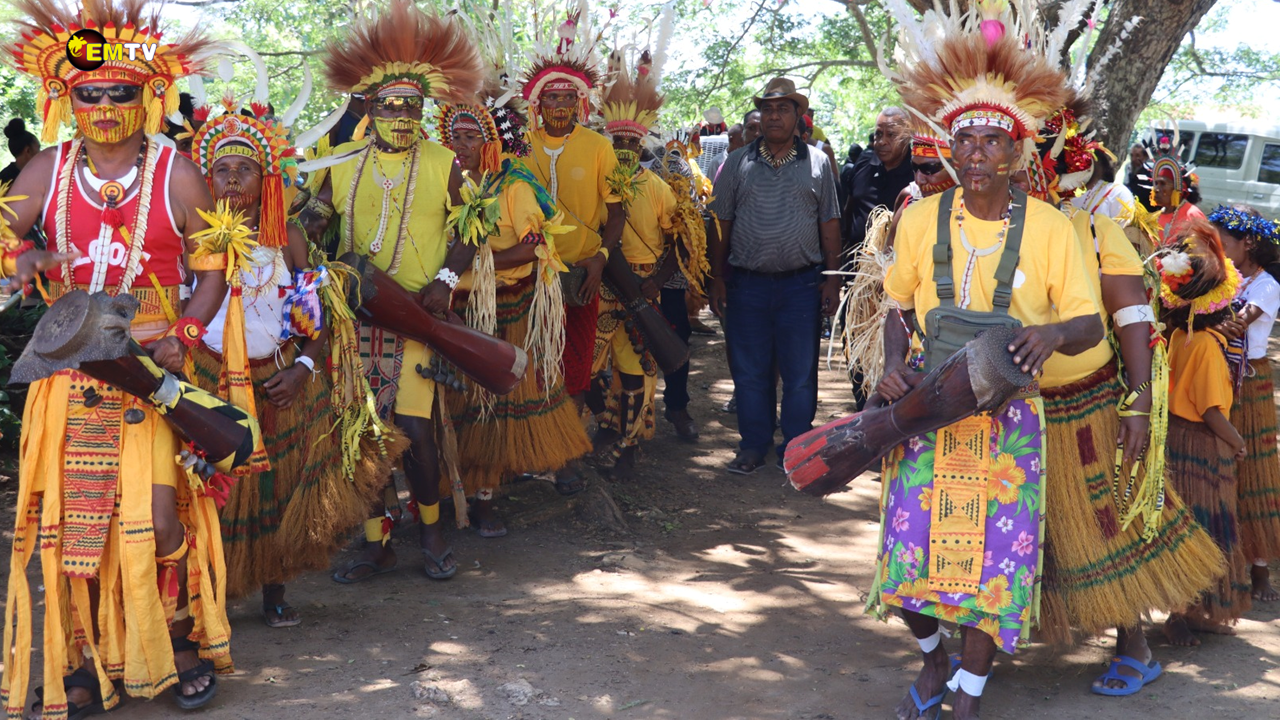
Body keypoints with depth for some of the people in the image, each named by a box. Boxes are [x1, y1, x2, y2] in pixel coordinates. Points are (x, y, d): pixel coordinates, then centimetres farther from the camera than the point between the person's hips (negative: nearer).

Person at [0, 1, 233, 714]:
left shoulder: (177, 174, 1)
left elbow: (212, 271, 2)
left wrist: (184, 337, -13)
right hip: (69, 366, 3)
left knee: (157, 517, -9)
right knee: (68, 518, 2)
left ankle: (185, 642, 13)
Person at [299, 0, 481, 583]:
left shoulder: (441, 163, 4)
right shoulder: (340, 165, 8)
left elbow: (466, 231, 8)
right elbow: (310, 226, 14)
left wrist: (445, 279, -6)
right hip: (356, 315, 2)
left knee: (413, 425, -11)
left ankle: (431, 528, 13)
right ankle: (375, 542, 17)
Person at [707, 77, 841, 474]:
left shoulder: (817, 163, 6)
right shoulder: (738, 163, 7)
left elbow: (830, 225, 7)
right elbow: (721, 223, 8)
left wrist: (832, 278, 0)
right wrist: (716, 277, 2)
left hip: (801, 284, -1)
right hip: (747, 284, 1)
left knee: (800, 373, 4)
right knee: (749, 371, 7)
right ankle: (753, 445, 19)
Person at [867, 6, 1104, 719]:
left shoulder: (1049, 227, -5)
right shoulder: (922, 219, 0)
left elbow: (1090, 323, -2)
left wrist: (1054, 333, -25)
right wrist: (894, 366, -7)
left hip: (1008, 417, -1)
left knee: (996, 554, 0)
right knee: (915, 544, 3)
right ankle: (933, 660, 32)